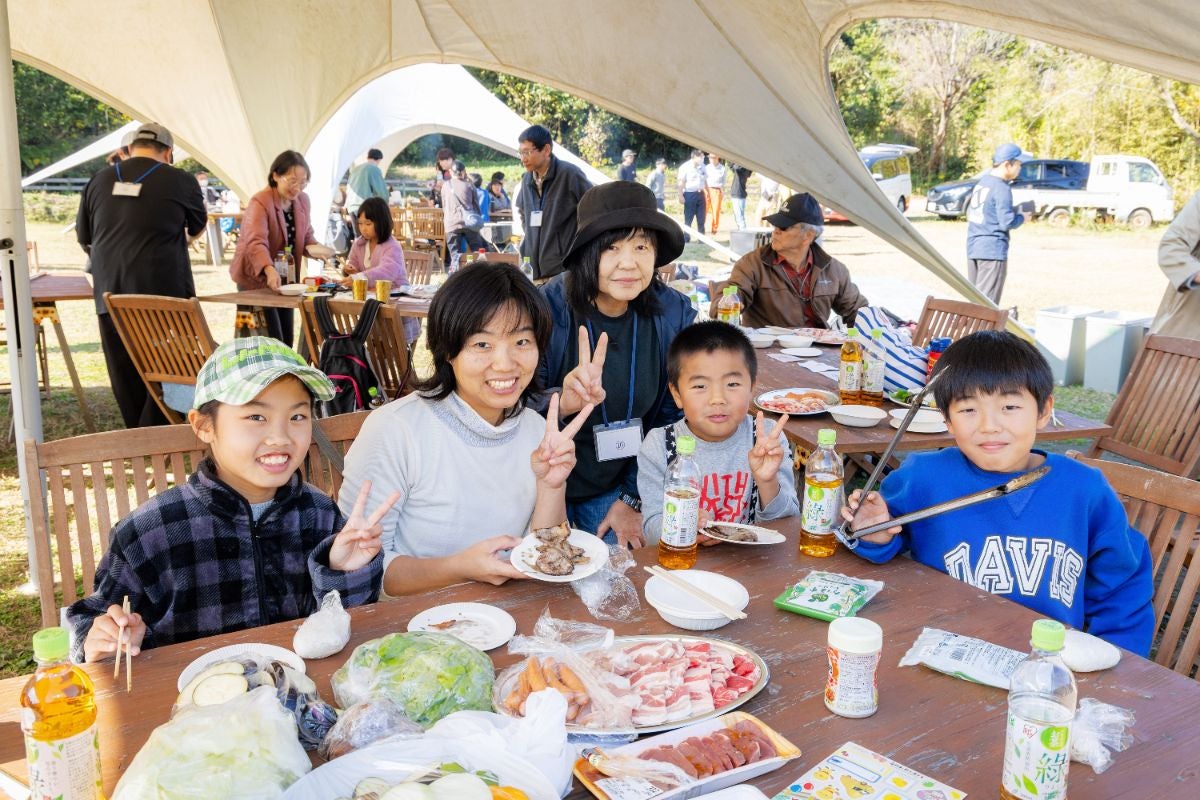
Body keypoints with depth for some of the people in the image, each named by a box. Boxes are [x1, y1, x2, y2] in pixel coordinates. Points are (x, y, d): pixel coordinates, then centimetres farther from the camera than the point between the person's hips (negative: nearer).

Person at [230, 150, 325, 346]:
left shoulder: (302, 200, 1)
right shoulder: (260, 203, -20)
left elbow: (306, 236, 13)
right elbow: (256, 243, -35)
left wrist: (312, 248, -11)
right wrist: (270, 270, -53)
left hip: (286, 278, 7)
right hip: (256, 278, -7)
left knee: (287, 340, 10)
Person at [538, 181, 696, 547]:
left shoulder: (674, 315, -9)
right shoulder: (547, 310, -20)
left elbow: (671, 418, 0)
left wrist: (633, 499, -1)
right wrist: (562, 402, -40)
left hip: (617, 487, 3)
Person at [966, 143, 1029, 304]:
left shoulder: (982, 182, 12)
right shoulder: (1002, 188, -13)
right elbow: (1007, 223, -18)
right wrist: (1022, 217, 3)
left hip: (973, 248, 8)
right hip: (993, 251, -8)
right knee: (987, 301, -4)